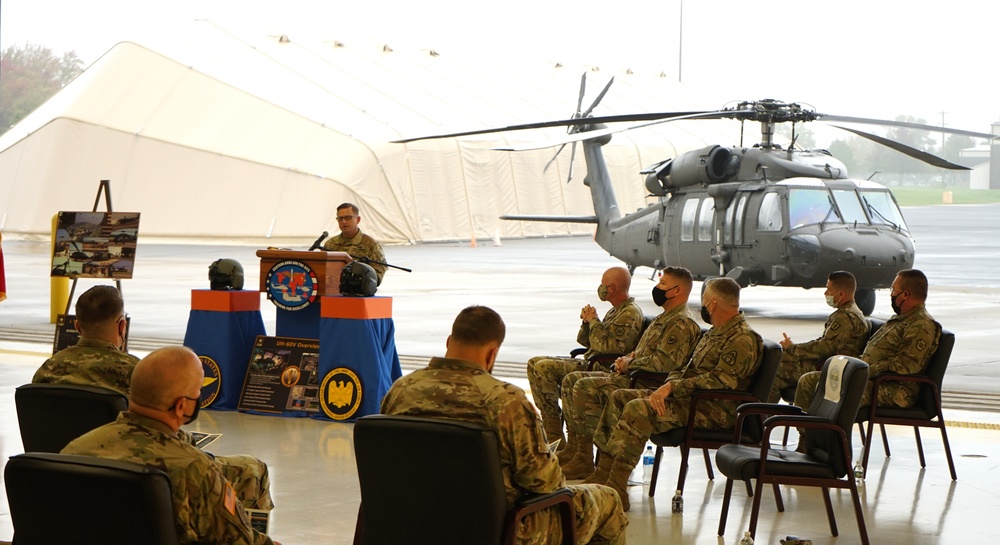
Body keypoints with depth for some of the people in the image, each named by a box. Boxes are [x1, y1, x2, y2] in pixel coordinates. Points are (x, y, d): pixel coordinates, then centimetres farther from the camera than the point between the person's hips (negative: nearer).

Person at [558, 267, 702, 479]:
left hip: (647, 385, -11)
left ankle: (586, 457, -21)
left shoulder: (682, 324, -12)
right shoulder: (665, 318, 22)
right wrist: (627, 359, 7)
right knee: (572, 380, 6)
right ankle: (575, 447, 2)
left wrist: (630, 364, -12)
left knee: (585, 388, -25)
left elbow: (664, 363, -24)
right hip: (631, 377, 11)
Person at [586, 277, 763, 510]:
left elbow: (718, 382, -23)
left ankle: (616, 488, -28)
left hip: (715, 411, -11)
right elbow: (688, 369, 19)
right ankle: (604, 471, -2)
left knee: (639, 409, -27)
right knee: (619, 398, 5)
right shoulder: (714, 334, 19)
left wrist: (672, 387, -21)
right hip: (690, 398, 11)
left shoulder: (742, 340, -14)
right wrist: (668, 386, -3)